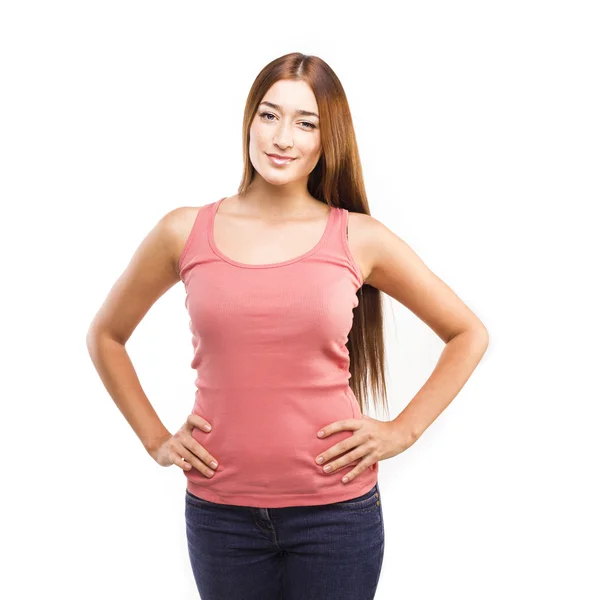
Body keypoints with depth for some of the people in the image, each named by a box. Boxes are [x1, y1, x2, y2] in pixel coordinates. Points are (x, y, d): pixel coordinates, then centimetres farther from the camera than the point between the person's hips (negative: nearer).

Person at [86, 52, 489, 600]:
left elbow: (469, 334, 7)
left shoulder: (360, 239, -3)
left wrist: (403, 431, 1)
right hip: (219, 509, 1)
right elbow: (105, 336, 14)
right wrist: (155, 438, 6)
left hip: (336, 508, -1)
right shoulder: (185, 232, -1)